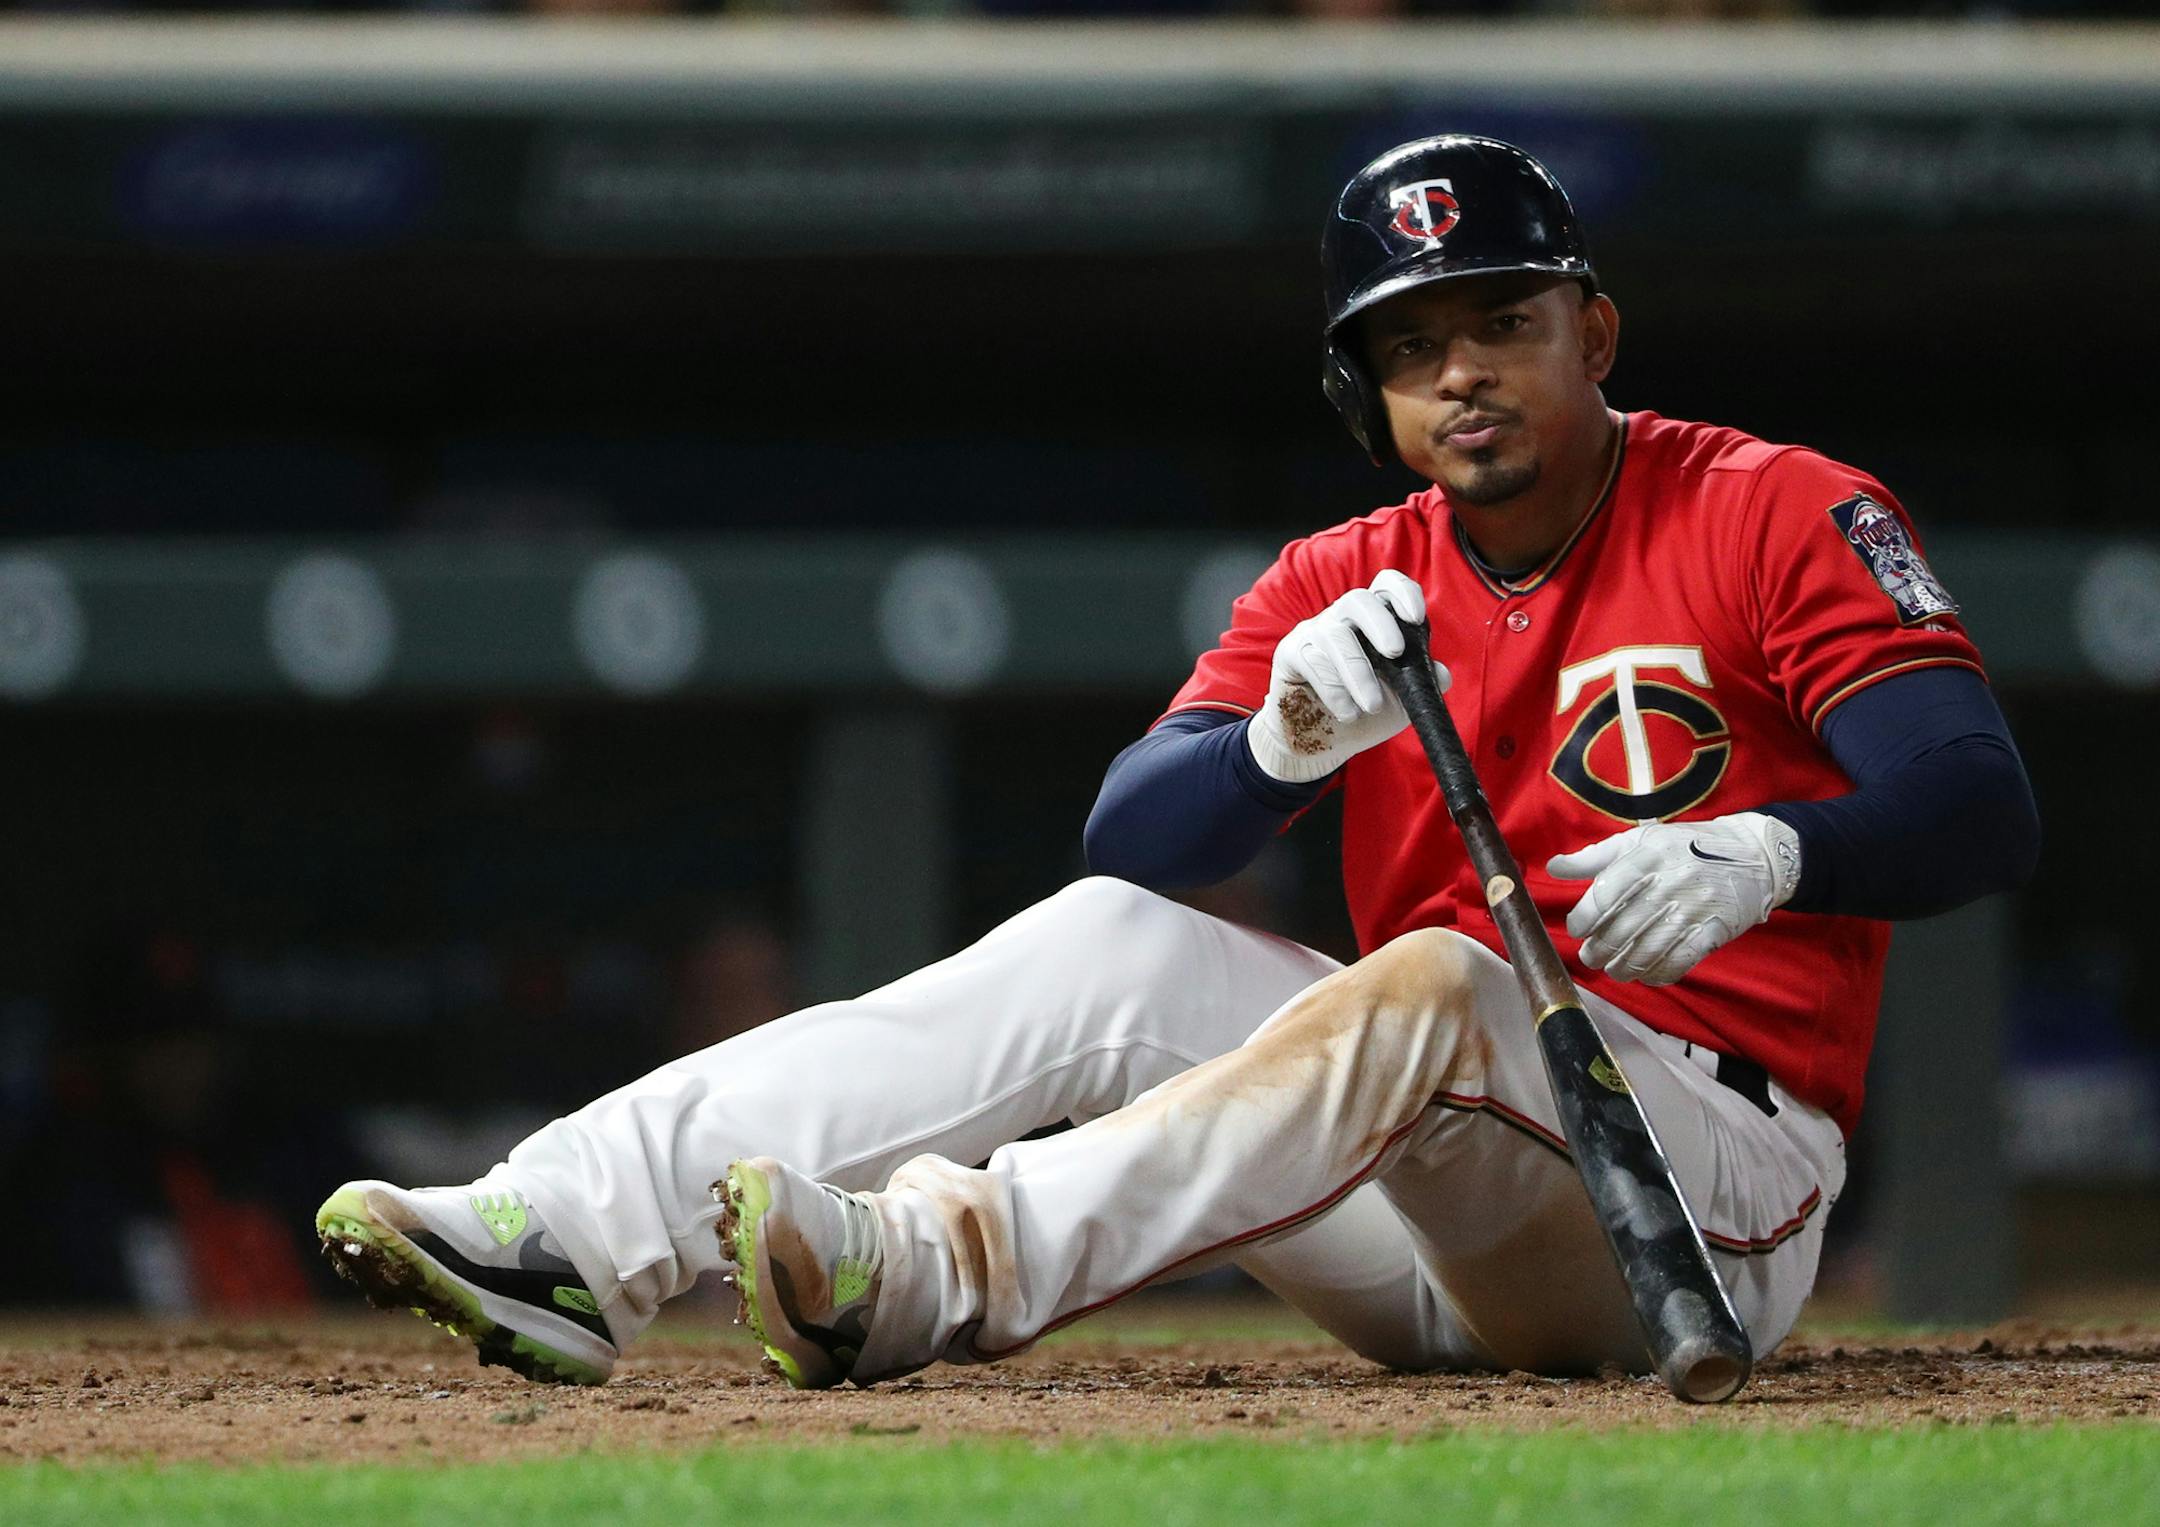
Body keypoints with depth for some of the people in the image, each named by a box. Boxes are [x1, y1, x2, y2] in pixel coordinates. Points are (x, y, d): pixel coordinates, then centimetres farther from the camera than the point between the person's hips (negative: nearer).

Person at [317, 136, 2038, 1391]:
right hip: (1445, 1221, 6)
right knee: (1104, 945, -12)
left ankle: (942, 1263, -55)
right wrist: (1280, 742, -21)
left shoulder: (1779, 516, -1)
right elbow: (1135, 837, 1)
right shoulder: (1344, 589, 14)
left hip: (1722, 1178, -5)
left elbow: (1982, 811, -14)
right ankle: (582, 1235, -28)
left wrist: (1767, 851, -34)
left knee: (1433, 984, -34)